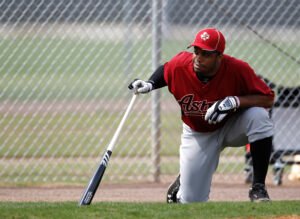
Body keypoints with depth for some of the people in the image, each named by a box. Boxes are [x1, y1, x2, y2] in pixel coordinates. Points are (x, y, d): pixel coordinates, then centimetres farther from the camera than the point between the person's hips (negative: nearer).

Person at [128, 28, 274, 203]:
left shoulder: (238, 70, -29)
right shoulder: (180, 65, -22)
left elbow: (268, 99, -25)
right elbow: (165, 70, 3)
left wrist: (235, 101, -39)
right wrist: (150, 84, -17)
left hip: (232, 126, -1)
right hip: (198, 134, 1)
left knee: (259, 116, -37)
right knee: (191, 201, -5)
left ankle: (258, 187, -25)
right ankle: (181, 182, 37)